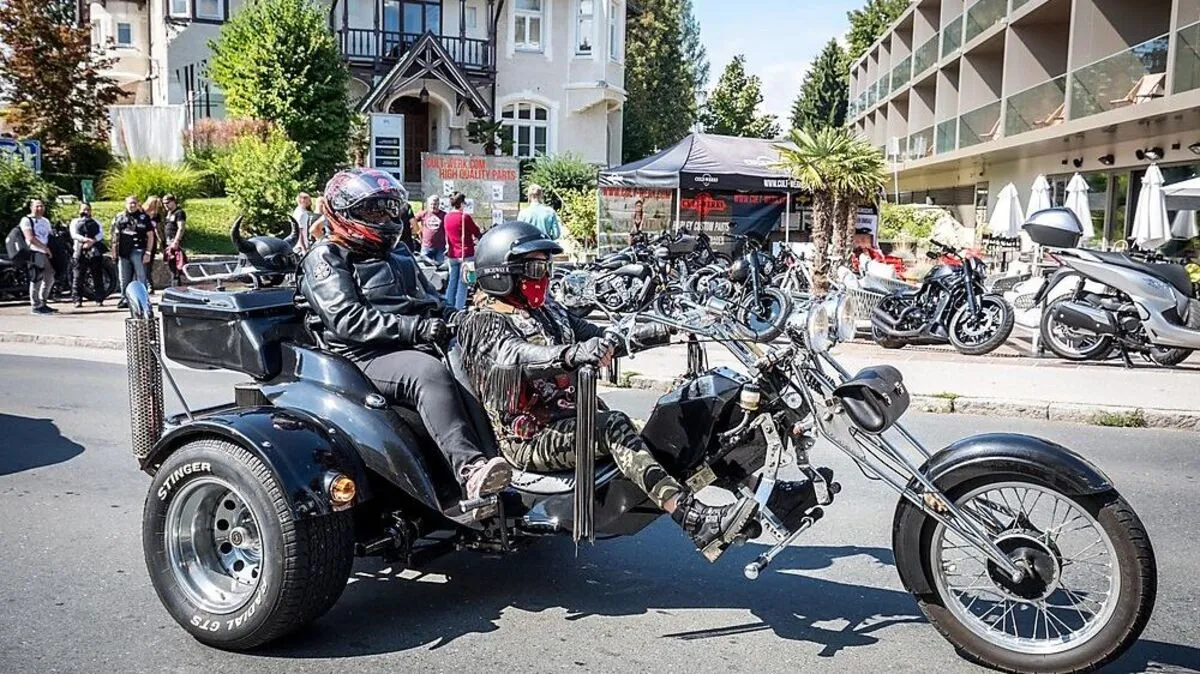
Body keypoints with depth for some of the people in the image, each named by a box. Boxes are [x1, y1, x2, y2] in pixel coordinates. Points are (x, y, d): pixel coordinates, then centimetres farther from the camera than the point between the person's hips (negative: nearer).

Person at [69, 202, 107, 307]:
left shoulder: (95, 222, 20)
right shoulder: (75, 222, 17)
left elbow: (101, 233, 4)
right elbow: (74, 234, 0)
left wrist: (92, 241, -15)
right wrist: (86, 239, -19)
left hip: (95, 252, 1)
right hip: (80, 252, -1)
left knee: (97, 277, -1)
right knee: (78, 277, -4)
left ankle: (99, 299, 3)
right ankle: (77, 300, -2)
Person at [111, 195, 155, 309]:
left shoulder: (144, 218, 2)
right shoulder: (119, 217, 13)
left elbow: (150, 236, 0)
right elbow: (115, 235, 18)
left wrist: (148, 253, -7)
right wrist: (114, 251, 11)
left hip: (138, 252, -4)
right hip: (123, 252, 4)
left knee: (141, 277, -6)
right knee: (124, 279, 10)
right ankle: (124, 299, 19)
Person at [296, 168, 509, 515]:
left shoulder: (398, 255, 28)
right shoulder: (325, 258, 4)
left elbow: (431, 302, 32)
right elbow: (347, 319, -11)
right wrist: (414, 328, -20)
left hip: (418, 348, 8)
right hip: (367, 358, -7)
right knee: (431, 374, -37)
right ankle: (469, 470, -49)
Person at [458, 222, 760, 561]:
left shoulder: (546, 310, 19)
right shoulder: (483, 323, -7)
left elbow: (601, 339, 13)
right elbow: (520, 357, -29)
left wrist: (658, 333, -1)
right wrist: (574, 354, -48)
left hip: (570, 420, 8)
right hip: (530, 440, -8)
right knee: (613, 427, -31)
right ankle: (696, 521, -40)